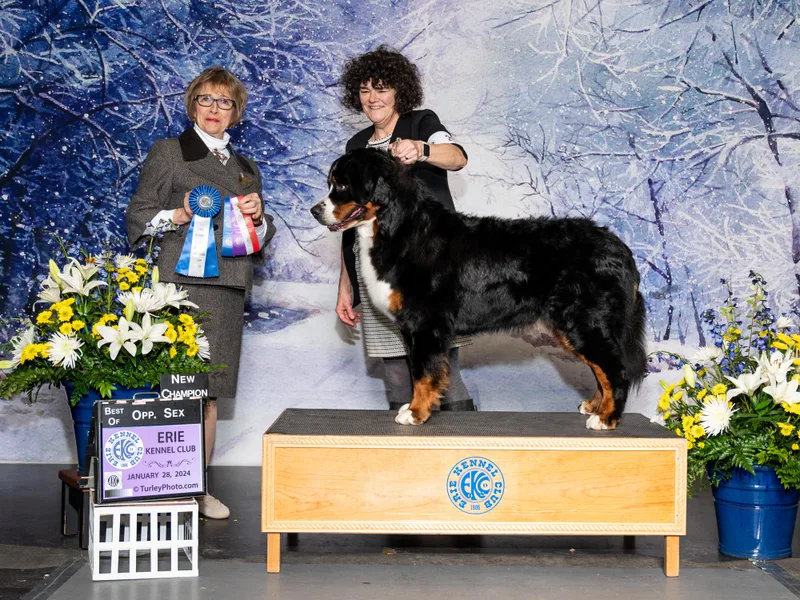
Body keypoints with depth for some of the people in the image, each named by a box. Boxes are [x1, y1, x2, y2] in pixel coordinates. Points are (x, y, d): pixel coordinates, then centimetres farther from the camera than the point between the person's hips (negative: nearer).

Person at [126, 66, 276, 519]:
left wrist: (258, 216, 3)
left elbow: (264, 236, 25)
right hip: (183, 281, -5)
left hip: (229, 286, 5)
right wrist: (178, 216, -14)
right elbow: (138, 215, 3)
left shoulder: (247, 168, 24)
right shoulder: (169, 151, 8)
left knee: (211, 389, 3)